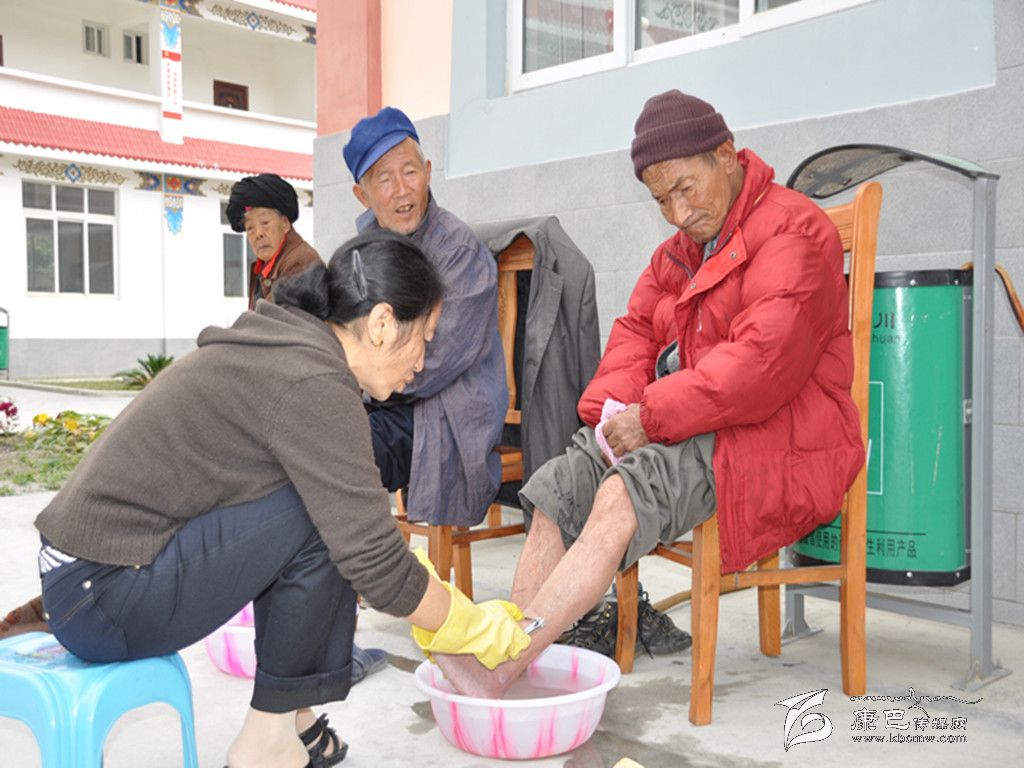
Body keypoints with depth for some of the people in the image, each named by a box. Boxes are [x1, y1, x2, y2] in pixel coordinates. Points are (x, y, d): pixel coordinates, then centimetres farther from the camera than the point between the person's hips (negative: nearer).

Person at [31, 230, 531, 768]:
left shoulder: (281, 347, 9)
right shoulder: (312, 384, -20)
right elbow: (374, 562, -20)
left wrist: (442, 615, 16)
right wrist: (475, 628, -3)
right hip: (100, 601, -9)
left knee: (330, 502, 7)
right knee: (324, 519, -16)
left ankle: (290, 714, 11)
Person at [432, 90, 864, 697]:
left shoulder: (792, 230, -11)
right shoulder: (683, 247, 19)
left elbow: (762, 360, -22)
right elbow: (637, 329, 18)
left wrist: (652, 416, -20)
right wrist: (611, 408, -3)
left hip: (778, 437, -9)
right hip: (702, 429, 9)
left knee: (623, 496, -29)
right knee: (562, 482, -11)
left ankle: (502, 666, -30)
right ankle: (509, 645, -16)